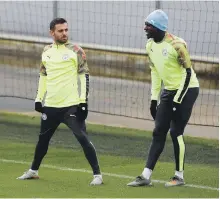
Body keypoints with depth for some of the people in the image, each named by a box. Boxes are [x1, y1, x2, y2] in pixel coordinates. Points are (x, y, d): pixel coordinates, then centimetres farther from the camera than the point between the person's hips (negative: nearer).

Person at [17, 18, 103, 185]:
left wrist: (83, 101, -12)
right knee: (43, 138, 17)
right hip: (50, 105, 5)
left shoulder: (76, 51, -5)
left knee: (83, 138, -11)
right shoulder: (47, 52, 9)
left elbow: (84, 76, -6)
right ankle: (33, 171, 34)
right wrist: (39, 98, 14)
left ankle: (97, 174, -7)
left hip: (72, 105, -5)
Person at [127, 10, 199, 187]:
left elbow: (187, 73, -17)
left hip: (187, 89, -7)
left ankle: (179, 176, 7)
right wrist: (154, 99, 11)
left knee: (176, 132, -7)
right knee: (159, 132, 4)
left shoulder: (176, 45, -21)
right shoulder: (150, 45, 2)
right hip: (168, 90, 7)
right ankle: (146, 176, 4)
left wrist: (177, 100, -19)